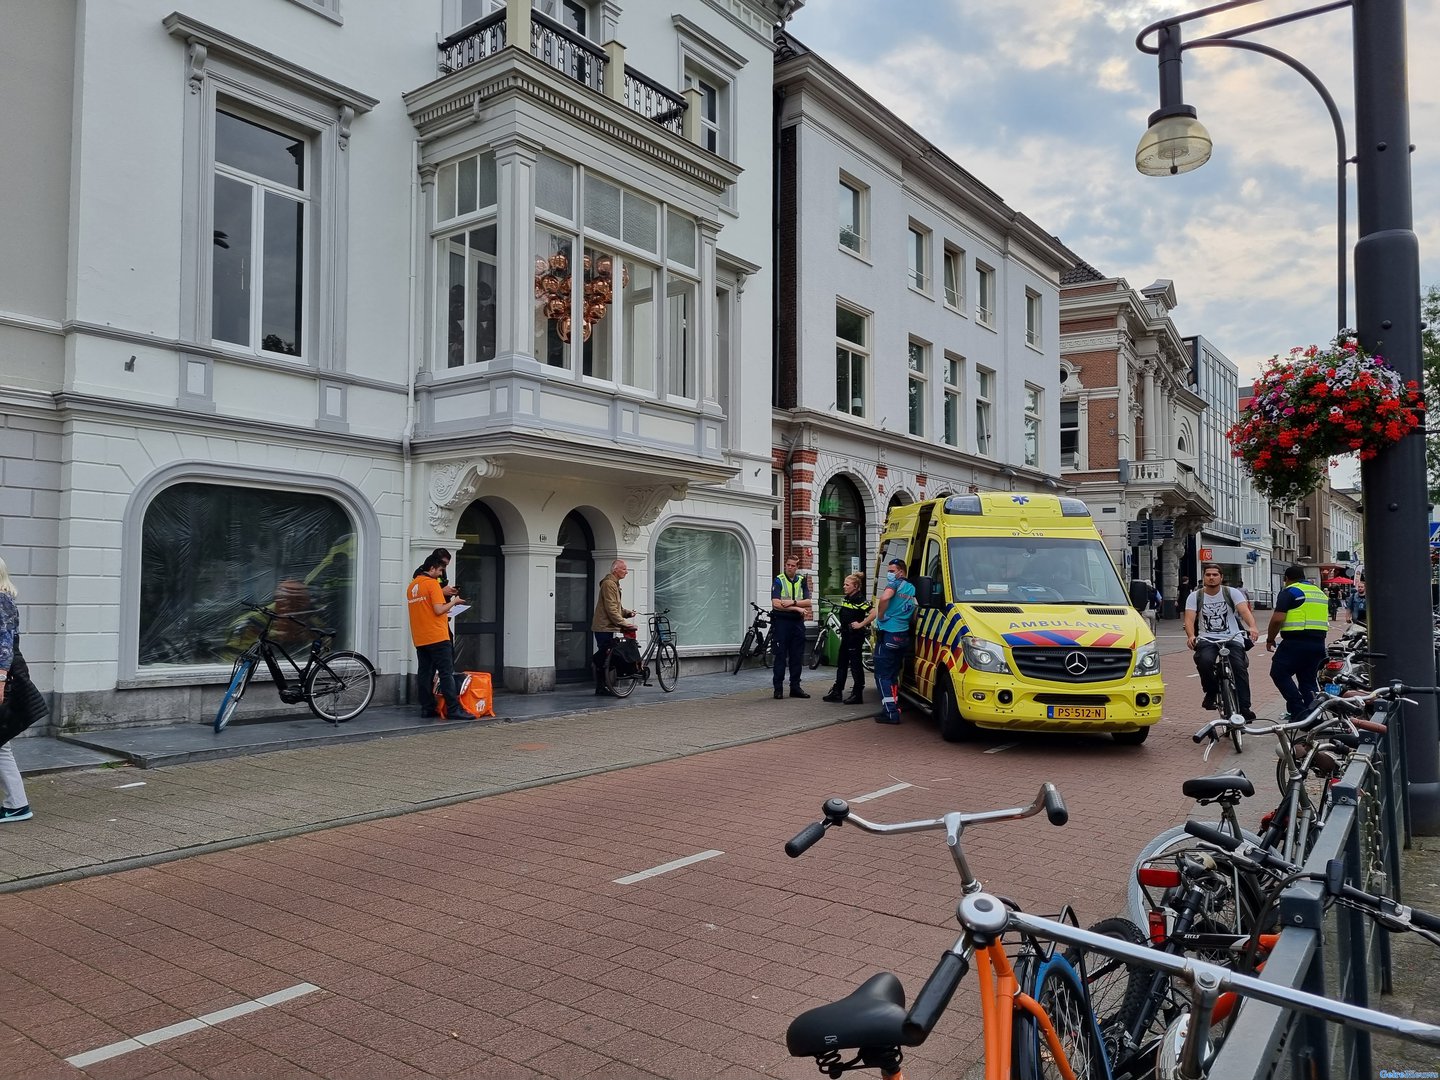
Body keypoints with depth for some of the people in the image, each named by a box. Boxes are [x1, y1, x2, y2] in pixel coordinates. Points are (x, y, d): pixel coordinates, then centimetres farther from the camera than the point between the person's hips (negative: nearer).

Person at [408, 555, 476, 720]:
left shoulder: (412, 586, 14)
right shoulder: (432, 583, -10)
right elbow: (439, 609, -18)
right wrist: (453, 602, -3)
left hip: (419, 638, 8)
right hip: (436, 636, -8)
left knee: (425, 674, 9)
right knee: (446, 673, -5)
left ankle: (427, 709, 11)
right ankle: (454, 709, -6)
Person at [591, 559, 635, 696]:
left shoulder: (614, 584, 20)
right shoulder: (608, 583, -15)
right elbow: (611, 609, -21)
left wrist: (628, 612, 7)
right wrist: (624, 623, -22)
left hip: (607, 627, 10)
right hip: (604, 627, -10)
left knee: (604, 658, 13)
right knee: (603, 658, -7)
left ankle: (602, 688, 18)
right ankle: (601, 689, -3)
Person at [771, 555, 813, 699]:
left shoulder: (802, 581, 10)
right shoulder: (779, 581, -3)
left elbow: (807, 602, -1)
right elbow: (776, 604, -15)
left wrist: (792, 602, -17)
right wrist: (797, 608, -14)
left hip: (797, 622, 4)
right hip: (781, 621, -4)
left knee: (797, 656, 7)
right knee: (780, 656, -1)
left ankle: (795, 687, 14)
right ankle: (778, 688, 3)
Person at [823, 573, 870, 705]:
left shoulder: (860, 600, -15)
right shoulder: (845, 599, 9)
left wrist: (861, 624, -21)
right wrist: (842, 630, 15)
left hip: (856, 637, -9)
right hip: (846, 636, 9)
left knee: (856, 665, -2)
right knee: (841, 664, 12)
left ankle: (858, 695, 5)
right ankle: (837, 692, 19)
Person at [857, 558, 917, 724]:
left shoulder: (894, 584, -9)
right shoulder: (912, 589, 16)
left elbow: (884, 598, -31)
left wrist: (881, 616, -13)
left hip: (888, 636, -8)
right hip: (904, 636, 8)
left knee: (883, 675, -3)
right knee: (893, 674, 18)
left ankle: (891, 713, -8)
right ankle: (893, 708, 21)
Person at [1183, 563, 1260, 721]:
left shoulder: (1232, 593, 6)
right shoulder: (1195, 597, 8)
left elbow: (1244, 610, -11)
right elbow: (1189, 619, -6)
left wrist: (1252, 627, -32)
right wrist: (1191, 636, -27)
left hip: (1232, 638, 0)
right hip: (1206, 639, 0)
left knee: (1239, 667, -22)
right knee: (1205, 661, -31)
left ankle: (1244, 708, -14)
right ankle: (1211, 693, -5)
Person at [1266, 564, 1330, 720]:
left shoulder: (1289, 592, -5)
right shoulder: (1319, 592, 20)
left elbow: (1277, 619, -14)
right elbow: (1325, 619, 26)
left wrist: (1270, 639, -3)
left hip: (1296, 642, -8)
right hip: (1318, 642, 8)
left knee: (1279, 673, -1)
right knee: (1308, 679, 12)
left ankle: (1298, 710, -11)